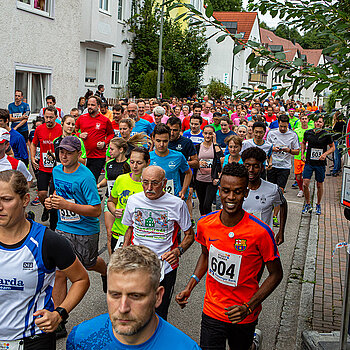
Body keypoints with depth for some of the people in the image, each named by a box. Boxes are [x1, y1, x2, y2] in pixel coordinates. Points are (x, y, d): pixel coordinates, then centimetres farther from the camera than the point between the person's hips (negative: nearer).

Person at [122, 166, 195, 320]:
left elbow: (189, 235, 3)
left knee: (159, 316, 5)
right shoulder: (133, 200, 2)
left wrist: (178, 251, -15)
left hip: (165, 267, -2)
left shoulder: (177, 204, -8)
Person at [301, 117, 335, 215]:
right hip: (309, 162, 1)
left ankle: (318, 205, 27)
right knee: (305, 184, -7)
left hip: (320, 163, -1)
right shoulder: (308, 133, 0)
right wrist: (302, 154, 8)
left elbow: (332, 147, 4)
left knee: (319, 185, 8)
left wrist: (325, 154, -13)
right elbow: (303, 143, 20)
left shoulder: (326, 135, -6)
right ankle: (307, 205, 12)